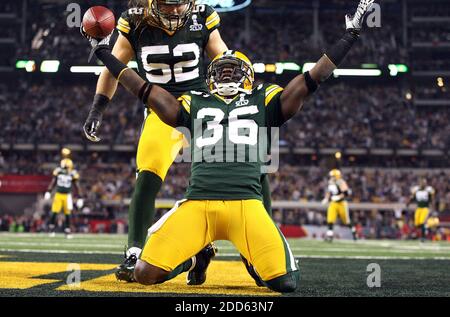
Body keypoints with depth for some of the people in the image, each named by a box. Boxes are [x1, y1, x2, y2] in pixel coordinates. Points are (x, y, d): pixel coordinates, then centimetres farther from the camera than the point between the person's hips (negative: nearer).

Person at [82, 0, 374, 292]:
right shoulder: (195, 104, 22)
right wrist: (103, 52, 26)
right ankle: (190, 257, 23)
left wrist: (350, 37, 16)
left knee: (285, 281, -17)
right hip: (197, 203, 1)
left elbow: (310, 81, 16)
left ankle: (252, 258, 19)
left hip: (246, 204, -1)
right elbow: (146, 92, 23)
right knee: (146, 274, -12)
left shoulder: (262, 102, 19)